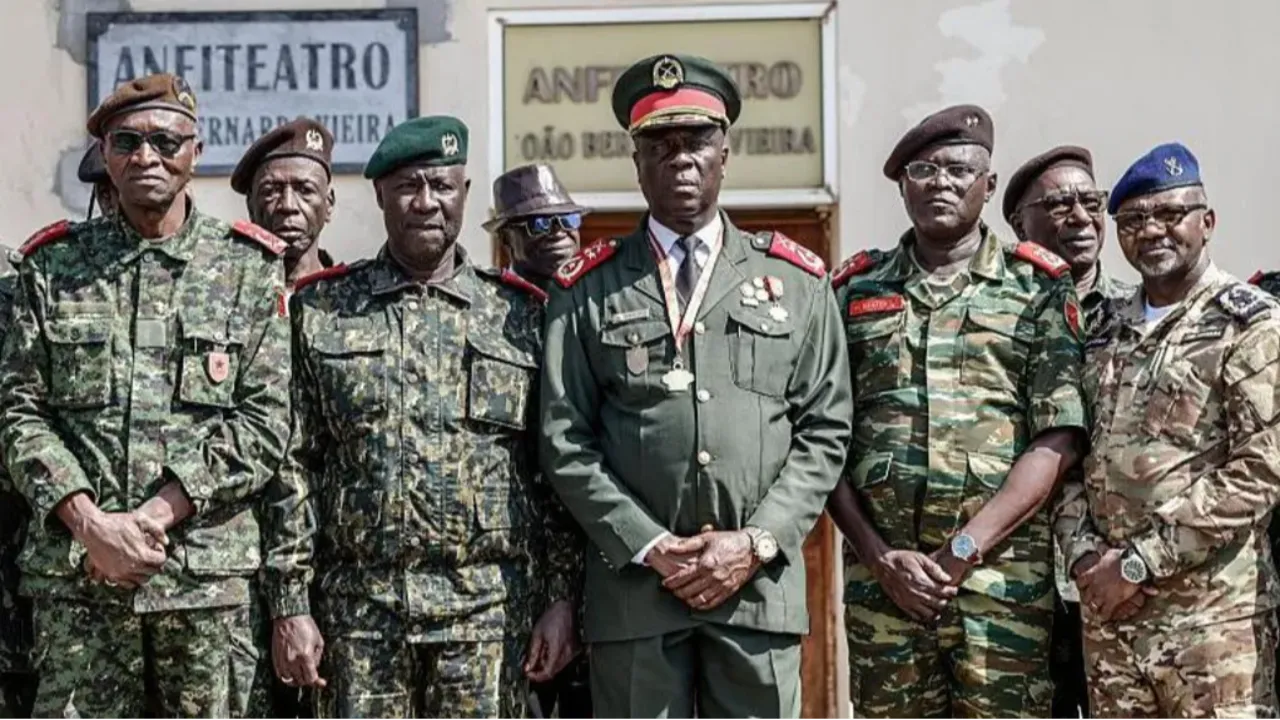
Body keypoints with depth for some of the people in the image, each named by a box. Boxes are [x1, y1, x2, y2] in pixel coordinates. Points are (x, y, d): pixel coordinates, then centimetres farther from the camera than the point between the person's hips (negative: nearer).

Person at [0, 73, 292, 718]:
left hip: (209, 575, -1)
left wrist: (155, 514, -12)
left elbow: (265, 423, -3)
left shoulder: (249, 269, 5)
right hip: (75, 575, 1)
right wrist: (90, 524, -10)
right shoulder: (52, 267, 9)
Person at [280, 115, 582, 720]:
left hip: (489, 608, 0)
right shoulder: (319, 311, 6)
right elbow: (292, 466, 3)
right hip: (357, 604, 0)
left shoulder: (521, 316, 7)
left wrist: (561, 598, 2)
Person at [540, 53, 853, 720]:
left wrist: (756, 543, -6)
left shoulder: (797, 282, 10)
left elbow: (825, 432, 6)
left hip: (760, 583, 1)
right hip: (633, 581, -1)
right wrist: (649, 548, -8)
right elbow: (565, 441, 1)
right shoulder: (588, 289, 6)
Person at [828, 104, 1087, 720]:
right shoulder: (855, 290, 11)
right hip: (881, 579, 2)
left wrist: (963, 551, -10)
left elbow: (1059, 439, -3)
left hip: (1004, 579, -2)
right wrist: (881, 558, -5)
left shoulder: (1037, 288, 5)